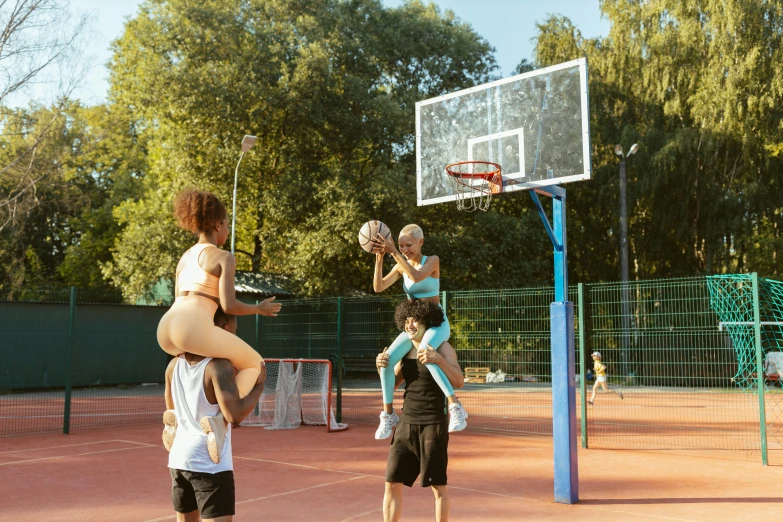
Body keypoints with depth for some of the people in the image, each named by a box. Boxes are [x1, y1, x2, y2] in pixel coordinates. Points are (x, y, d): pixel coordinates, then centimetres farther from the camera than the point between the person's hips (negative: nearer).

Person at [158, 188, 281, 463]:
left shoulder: (185, 257, 24)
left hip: (166, 329, 8)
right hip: (193, 327, -8)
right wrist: (259, 309, 10)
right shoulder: (224, 257, 2)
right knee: (254, 363, 10)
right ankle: (220, 419, -11)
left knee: (193, 357, 41)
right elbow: (228, 305, -6)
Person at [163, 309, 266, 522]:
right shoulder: (219, 366, -18)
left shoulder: (174, 364, 4)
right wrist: (259, 385, -13)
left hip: (178, 458, 8)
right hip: (210, 464, -8)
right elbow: (235, 415, -25)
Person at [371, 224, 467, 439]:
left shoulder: (432, 260, -6)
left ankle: (455, 407, -31)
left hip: (437, 323, -5)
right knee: (387, 359, -19)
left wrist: (394, 252, -29)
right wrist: (379, 257, -14)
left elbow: (416, 276, -27)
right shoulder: (401, 266, 8)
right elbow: (378, 287, -3)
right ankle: (388, 414, -5)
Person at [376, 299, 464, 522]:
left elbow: (459, 381, -17)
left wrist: (438, 360, -32)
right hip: (406, 424, 5)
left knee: (438, 486, 3)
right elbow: (391, 385, 15)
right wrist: (382, 367, -6)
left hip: (433, 425, -5)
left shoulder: (442, 347, -5)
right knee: (392, 483, 5)